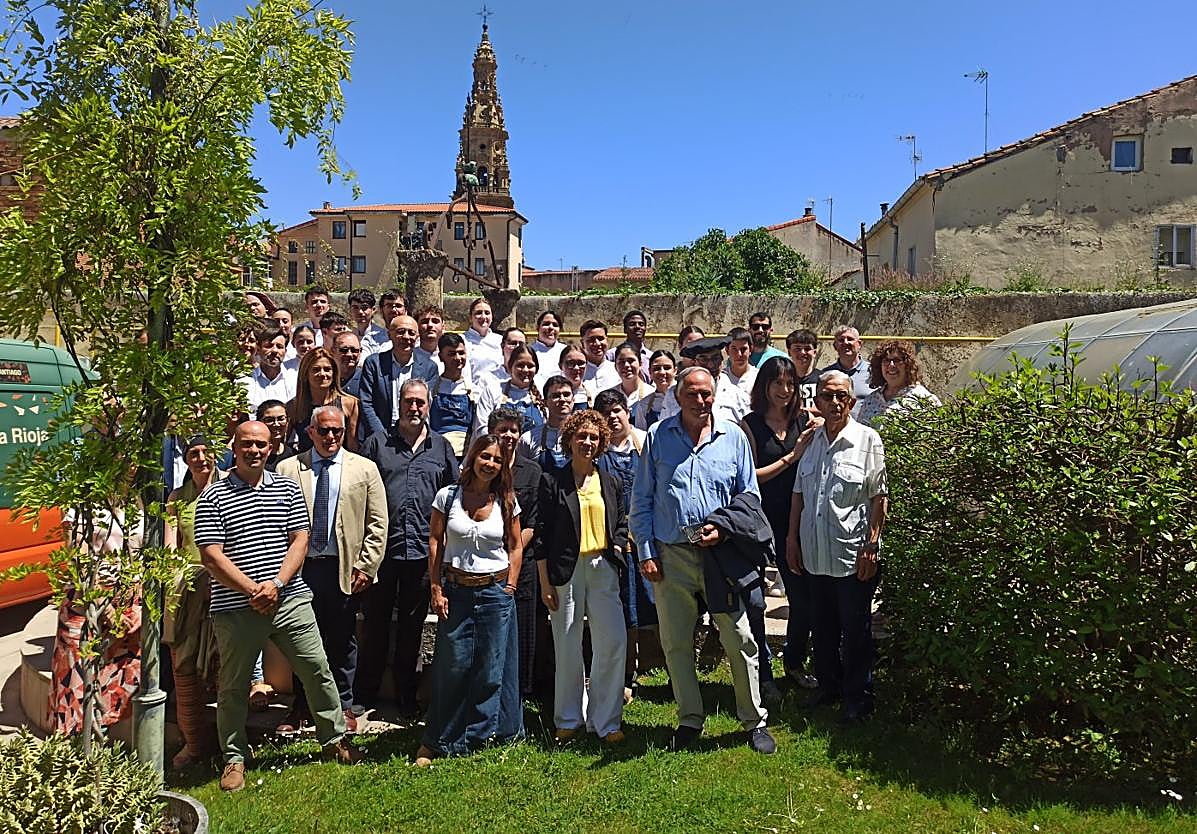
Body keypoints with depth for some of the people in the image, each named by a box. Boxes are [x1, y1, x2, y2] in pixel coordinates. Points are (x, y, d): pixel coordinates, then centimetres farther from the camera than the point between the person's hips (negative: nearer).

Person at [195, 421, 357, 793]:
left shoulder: (288, 489, 8)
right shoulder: (213, 497, -1)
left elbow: (299, 541, 3)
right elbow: (211, 556, -7)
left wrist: (276, 584, -11)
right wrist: (253, 590, -13)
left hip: (290, 600, 2)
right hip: (236, 608, -2)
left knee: (317, 670, 7)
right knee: (233, 686, 10)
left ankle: (334, 738, 25)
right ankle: (234, 758, 28)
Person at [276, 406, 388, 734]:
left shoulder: (364, 469, 5)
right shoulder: (287, 469, 7)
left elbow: (377, 524, 3)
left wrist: (366, 566, -5)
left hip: (345, 568, -1)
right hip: (300, 567, 1)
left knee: (343, 640, 8)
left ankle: (343, 707, 21)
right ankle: (301, 707, 24)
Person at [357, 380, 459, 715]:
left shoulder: (441, 447, 9)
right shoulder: (376, 443, 4)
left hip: (423, 550, 1)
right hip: (382, 549, -1)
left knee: (412, 625, 12)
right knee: (375, 623, 8)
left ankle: (406, 696, 26)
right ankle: (364, 695, 22)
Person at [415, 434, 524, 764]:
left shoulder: (507, 502, 1)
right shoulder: (448, 496, -2)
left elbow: (515, 547, 9)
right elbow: (435, 542, 1)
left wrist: (509, 587, 1)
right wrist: (436, 590, -3)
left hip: (496, 592, 1)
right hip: (456, 590, -1)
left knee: (491, 669, 5)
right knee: (452, 666, 2)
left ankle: (478, 737, 21)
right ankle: (437, 741, 18)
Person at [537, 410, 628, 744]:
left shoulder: (609, 482, 12)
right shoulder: (553, 481, 2)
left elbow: (622, 523, 20)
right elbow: (543, 534, 0)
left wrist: (617, 547, -1)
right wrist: (545, 582, -4)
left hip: (603, 569, 3)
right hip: (566, 570, -2)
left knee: (613, 643, -4)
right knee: (568, 648, 5)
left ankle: (605, 720, 10)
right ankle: (568, 719, 22)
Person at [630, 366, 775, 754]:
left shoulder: (733, 437, 4)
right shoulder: (658, 437, 3)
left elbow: (750, 495, 9)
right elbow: (641, 501, 5)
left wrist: (725, 529, -8)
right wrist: (646, 553, -1)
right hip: (672, 555, 1)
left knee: (740, 641, 2)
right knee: (676, 643, 10)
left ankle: (754, 722, 19)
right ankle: (690, 720, 27)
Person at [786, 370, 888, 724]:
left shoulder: (867, 440, -6)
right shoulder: (811, 440, 8)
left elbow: (879, 497, -8)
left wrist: (872, 545, -12)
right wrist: (792, 539, 10)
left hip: (853, 556, -5)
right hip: (814, 554, 5)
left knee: (855, 631, 8)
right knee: (822, 627, 17)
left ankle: (858, 698, 23)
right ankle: (829, 686, 35)